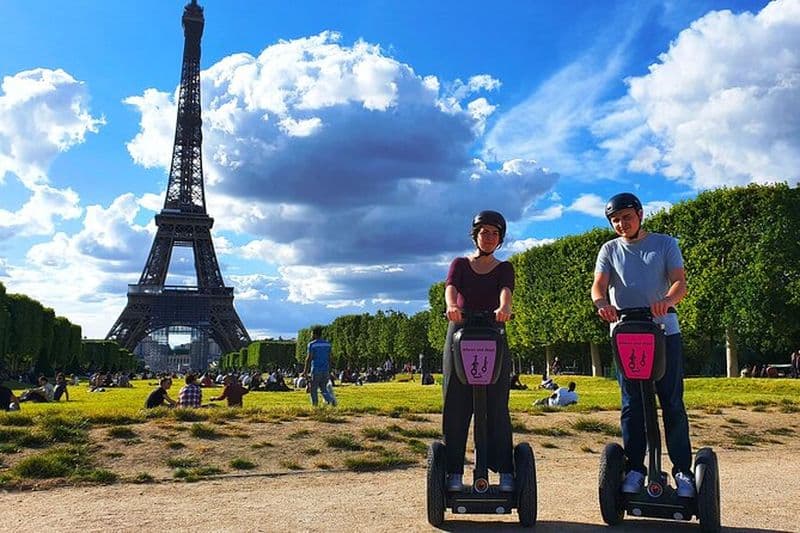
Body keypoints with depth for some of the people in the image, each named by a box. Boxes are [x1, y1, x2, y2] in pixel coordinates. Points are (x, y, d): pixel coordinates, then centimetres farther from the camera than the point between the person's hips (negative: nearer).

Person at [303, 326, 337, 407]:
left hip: (316, 370, -5)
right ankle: (331, 399, -14)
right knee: (323, 389, 11)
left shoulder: (312, 344, -6)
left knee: (313, 390, 7)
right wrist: (329, 371, 17)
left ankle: (315, 405, 6)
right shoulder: (327, 344, 10)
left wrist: (305, 372, -6)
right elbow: (329, 358, 12)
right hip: (325, 370, 5)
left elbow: (309, 358, -10)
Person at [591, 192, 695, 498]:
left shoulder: (665, 244, 7)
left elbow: (680, 283, -5)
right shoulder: (610, 250, 11)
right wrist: (602, 303, -29)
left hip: (664, 332, -1)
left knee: (672, 403, 0)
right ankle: (635, 468, 10)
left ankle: (682, 469, 8)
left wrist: (667, 300, -29)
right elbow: (599, 285, -4)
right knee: (631, 404, 3)